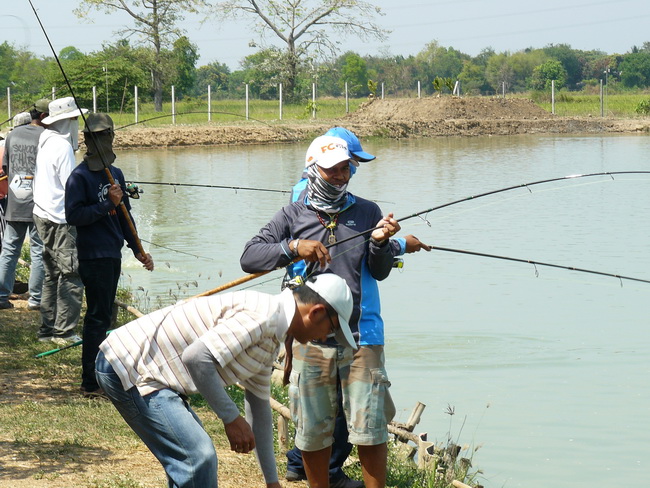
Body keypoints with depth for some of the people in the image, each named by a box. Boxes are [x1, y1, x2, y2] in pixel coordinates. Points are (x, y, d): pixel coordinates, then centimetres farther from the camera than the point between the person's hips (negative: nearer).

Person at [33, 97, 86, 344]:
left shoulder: (46, 142, 13)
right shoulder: (62, 146, -16)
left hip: (44, 216, 10)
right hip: (60, 220, -10)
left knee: (53, 275, 15)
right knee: (71, 275, -6)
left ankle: (48, 329, 19)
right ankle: (64, 332, -6)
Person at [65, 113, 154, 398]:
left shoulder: (115, 174, 14)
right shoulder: (79, 177, -9)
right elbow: (73, 216, -18)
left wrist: (137, 250, 18)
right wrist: (107, 204, -20)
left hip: (113, 256, 8)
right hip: (93, 257, -8)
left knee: (104, 317, 13)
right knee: (98, 318, -8)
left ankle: (99, 375, 22)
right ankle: (90, 384, -5)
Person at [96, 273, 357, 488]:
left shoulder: (270, 341, 14)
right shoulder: (262, 314, -19)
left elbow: (259, 408, 24)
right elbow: (197, 357, -28)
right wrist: (231, 418, -18)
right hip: (128, 367, -11)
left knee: (195, 458, 19)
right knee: (197, 458, -15)